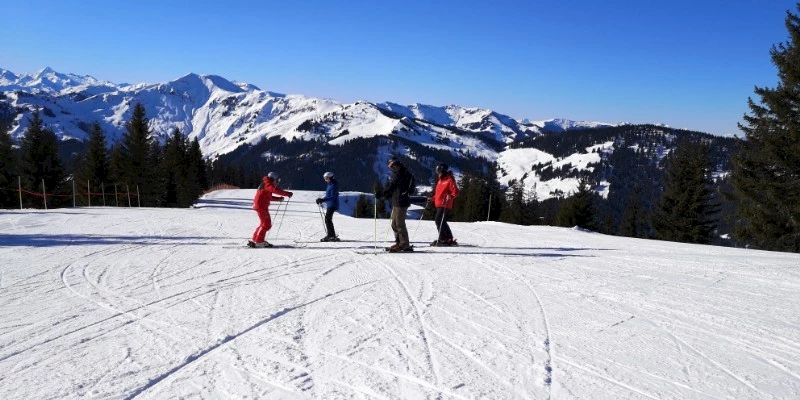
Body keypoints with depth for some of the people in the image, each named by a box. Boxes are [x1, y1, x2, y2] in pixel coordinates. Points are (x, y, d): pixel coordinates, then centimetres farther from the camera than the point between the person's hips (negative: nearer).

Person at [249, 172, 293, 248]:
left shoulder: (266, 185, 20)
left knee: (265, 223, 16)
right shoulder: (268, 184, -11)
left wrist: (278, 199, 20)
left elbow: (268, 197, 29)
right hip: (261, 206, -10)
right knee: (266, 224, -7)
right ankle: (259, 241, -5)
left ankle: (254, 240, 19)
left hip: (262, 206, 10)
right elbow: (275, 190, -28)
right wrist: (287, 194, -27)